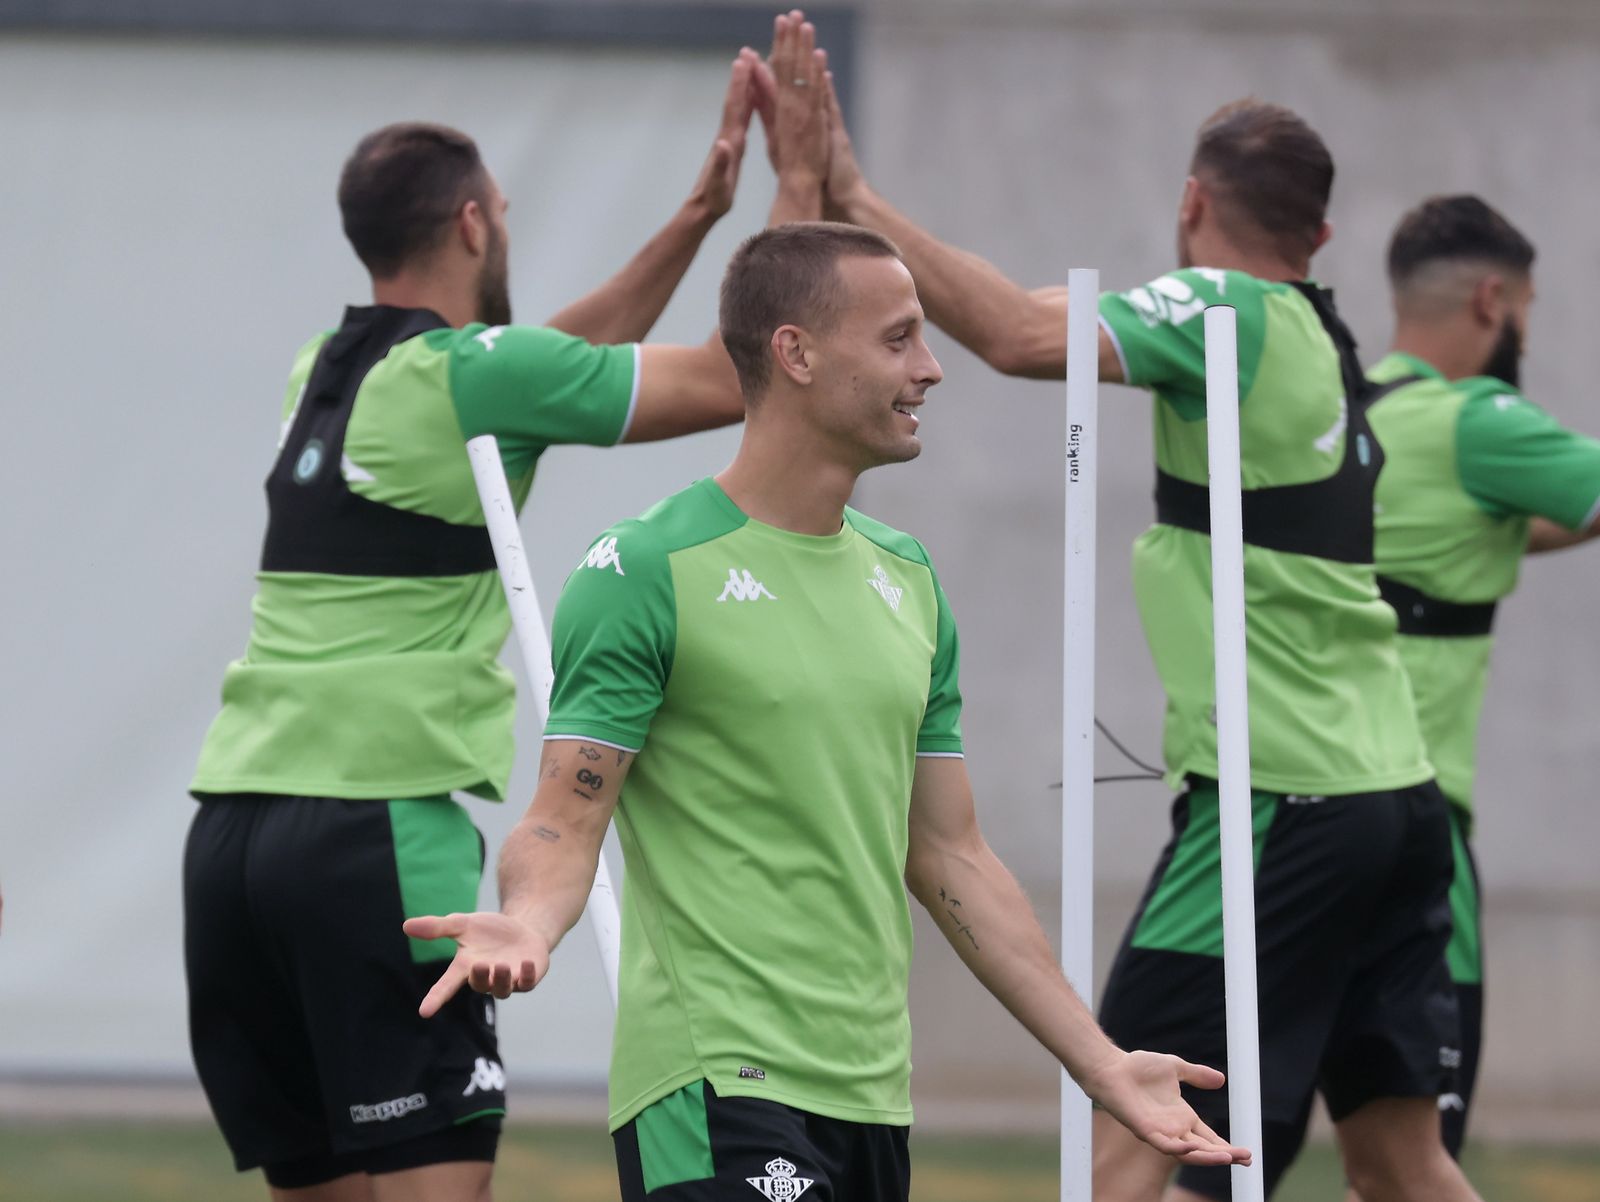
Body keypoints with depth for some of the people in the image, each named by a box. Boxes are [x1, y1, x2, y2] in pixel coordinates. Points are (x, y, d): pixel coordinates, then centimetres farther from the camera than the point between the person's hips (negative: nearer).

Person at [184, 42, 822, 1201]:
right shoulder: (474, 372, -6)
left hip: (232, 832, 8)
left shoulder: (329, 368, 16)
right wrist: (803, 182, 7)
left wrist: (701, 213, 28)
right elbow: (736, 379, -2)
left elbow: (565, 359, 29)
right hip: (376, 830, -8)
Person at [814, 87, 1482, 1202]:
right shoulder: (1320, 335, 12)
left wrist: (858, 200, -22)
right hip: (1397, 792, 9)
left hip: (1281, 802, -8)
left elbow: (1023, 337, -25)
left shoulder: (1226, 311, -12)